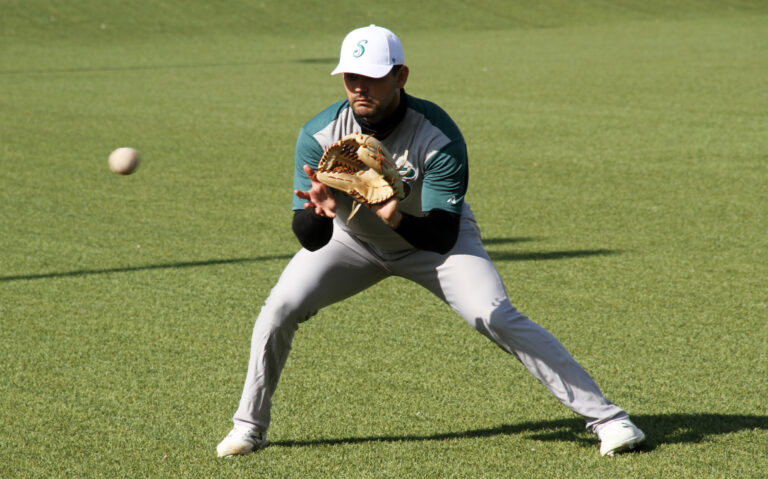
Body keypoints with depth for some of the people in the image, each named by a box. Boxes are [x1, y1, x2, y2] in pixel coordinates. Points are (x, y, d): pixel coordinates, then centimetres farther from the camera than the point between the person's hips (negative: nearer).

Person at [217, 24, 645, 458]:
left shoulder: (439, 136, -31)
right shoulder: (320, 134, -25)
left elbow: (444, 236, -32)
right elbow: (310, 239, -27)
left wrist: (399, 220, -53)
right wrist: (319, 210, -51)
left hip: (432, 238, -2)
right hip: (354, 241, 3)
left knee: (498, 317, -21)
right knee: (281, 308, -16)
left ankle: (605, 416, -15)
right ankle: (250, 426, 7)